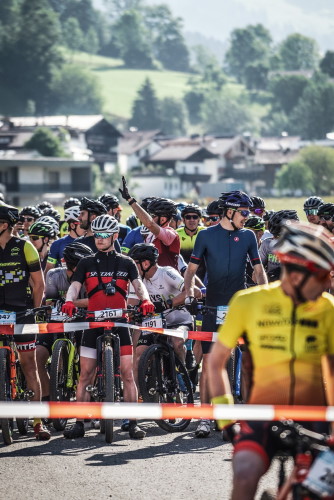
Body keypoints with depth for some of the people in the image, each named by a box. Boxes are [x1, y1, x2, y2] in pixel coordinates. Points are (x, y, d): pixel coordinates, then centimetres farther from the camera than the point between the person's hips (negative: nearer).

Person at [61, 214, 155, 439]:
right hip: (93, 323, 1)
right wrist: (69, 302, -25)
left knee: (128, 374, -5)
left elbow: (138, 284, -4)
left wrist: (145, 300, -26)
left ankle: (133, 423, -1)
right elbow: (75, 285, -2)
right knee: (86, 374, 0)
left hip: (120, 322, -1)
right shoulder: (87, 263, 10)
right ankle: (79, 423, 4)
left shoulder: (126, 263, 10)